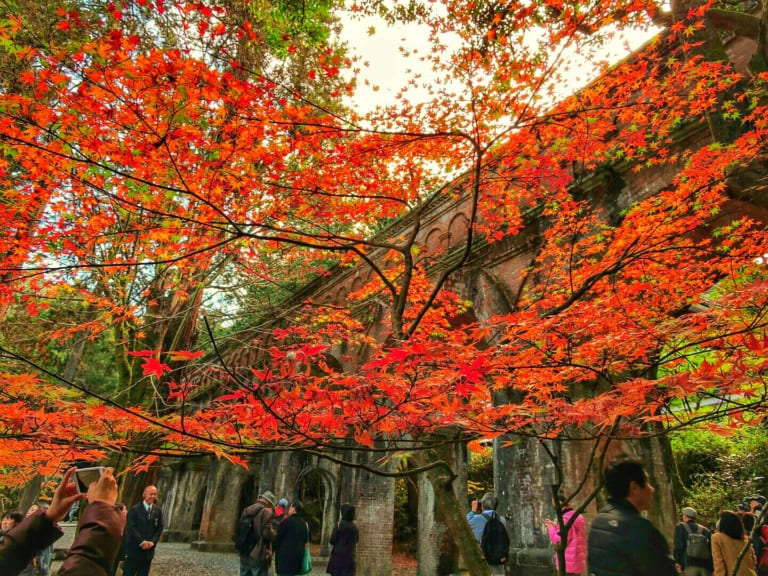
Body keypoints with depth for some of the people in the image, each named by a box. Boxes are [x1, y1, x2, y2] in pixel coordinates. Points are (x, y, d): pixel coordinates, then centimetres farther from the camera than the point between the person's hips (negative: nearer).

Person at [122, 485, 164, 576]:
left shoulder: (158, 511, 7)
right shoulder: (134, 509, -4)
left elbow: (160, 528, 6)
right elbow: (131, 527, -12)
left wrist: (153, 542, -9)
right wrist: (142, 542, -17)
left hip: (149, 549, 4)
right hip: (134, 548, -3)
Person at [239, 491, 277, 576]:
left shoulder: (246, 510, 11)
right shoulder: (266, 512, -12)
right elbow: (268, 534, -17)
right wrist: (274, 531, 2)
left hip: (244, 555, 7)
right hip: (259, 556, -7)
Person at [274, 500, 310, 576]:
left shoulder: (287, 521, -12)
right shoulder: (304, 523, 11)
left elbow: (278, 538, -7)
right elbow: (306, 541, 16)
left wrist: (274, 549, 9)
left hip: (285, 556, -7)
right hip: (298, 555, 7)